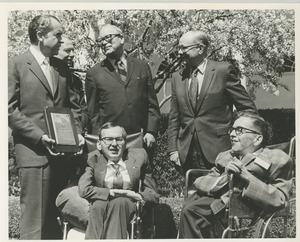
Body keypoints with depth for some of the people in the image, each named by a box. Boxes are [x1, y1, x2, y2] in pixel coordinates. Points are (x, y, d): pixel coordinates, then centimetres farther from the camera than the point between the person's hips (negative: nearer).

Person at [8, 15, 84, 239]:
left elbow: (73, 106, 19)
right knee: (34, 218, -5)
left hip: (61, 152, 6)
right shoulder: (16, 64, -2)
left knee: (55, 217, 9)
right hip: (33, 151, -6)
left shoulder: (62, 67, 16)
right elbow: (10, 109, -7)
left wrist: (77, 133, 2)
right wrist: (40, 136, -15)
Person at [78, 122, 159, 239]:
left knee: (119, 202, -32)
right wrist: (111, 193, -15)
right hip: (98, 209, 0)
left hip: (127, 207, 0)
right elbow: (84, 190, -11)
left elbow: (152, 195, 8)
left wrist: (137, 196, -14)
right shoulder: (93, 159, 2)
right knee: (99, 204, -33)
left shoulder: (138, 156, 4)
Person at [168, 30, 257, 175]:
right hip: (187, 155, 4)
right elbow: (174, 118, 13)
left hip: (218, 152, -4)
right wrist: (173, 149, 6)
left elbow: (248, 109, -1)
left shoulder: (223, 71, -3)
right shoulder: (177, 77, 11)